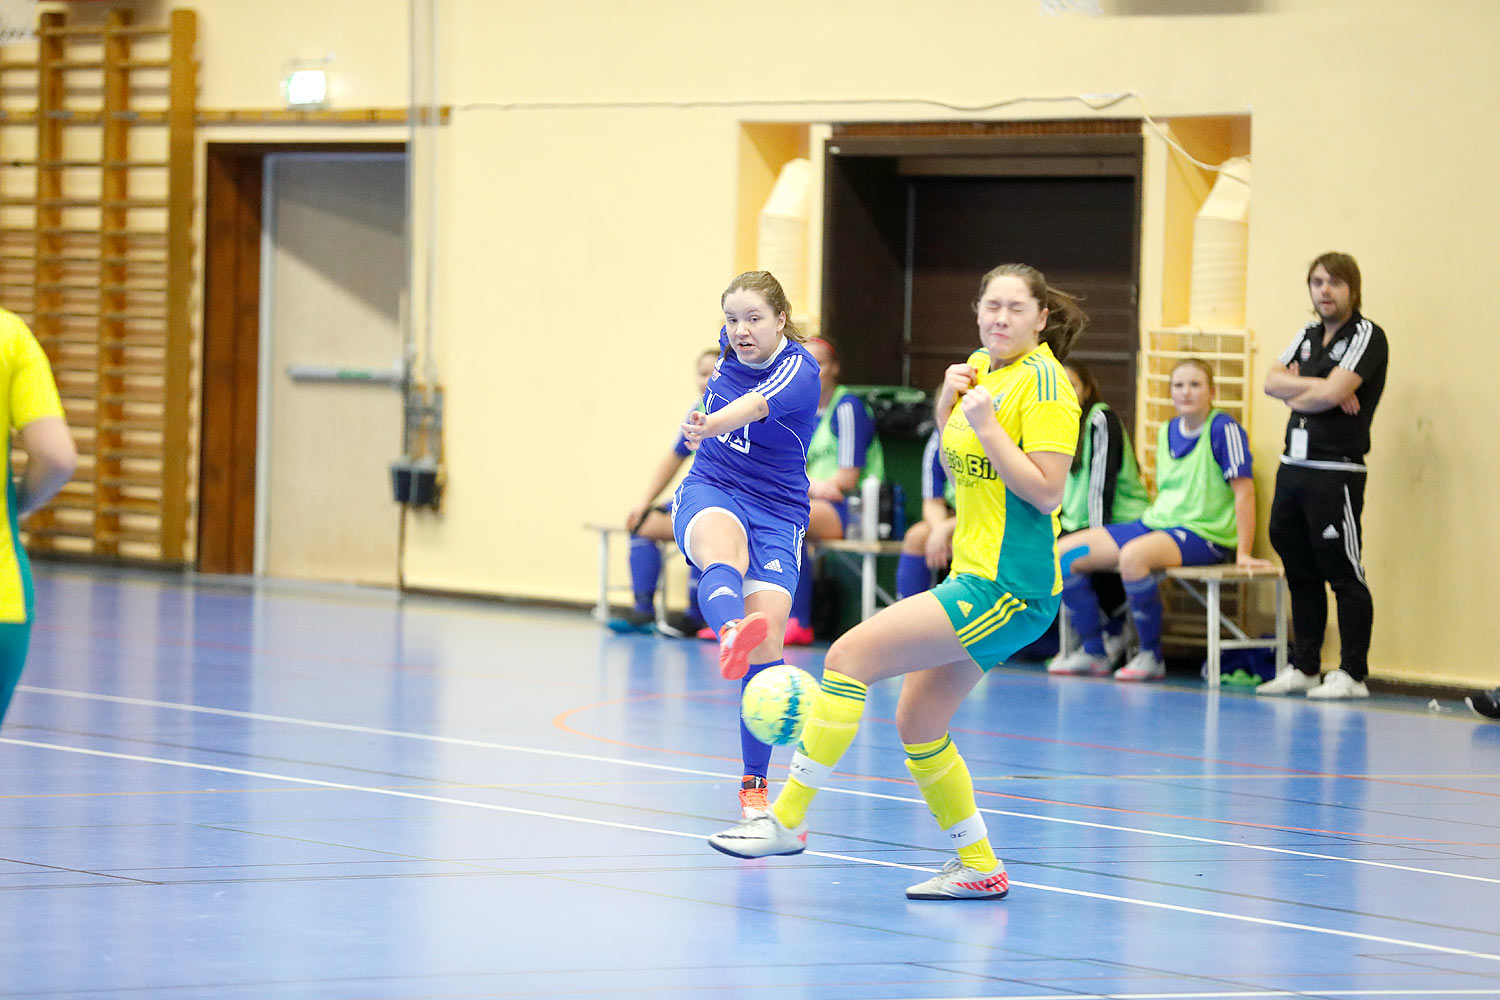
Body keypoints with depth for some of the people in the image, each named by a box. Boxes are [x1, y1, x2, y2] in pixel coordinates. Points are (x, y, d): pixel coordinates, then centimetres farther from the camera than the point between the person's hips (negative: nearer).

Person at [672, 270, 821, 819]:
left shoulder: (799, 370, -15)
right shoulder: (732, 348, 5)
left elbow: (756, 405, -38)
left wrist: (709, 425, -57)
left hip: (775, 511, -3)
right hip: (709, 491, 3)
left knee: (766, 643, -17)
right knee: (722, 549, -37)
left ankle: (754, 785, -2)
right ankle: (729, 635, -74)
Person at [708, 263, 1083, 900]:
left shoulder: (1043, 383, -12)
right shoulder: (984, 366, 13)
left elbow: (1046, 493, -18)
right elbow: (951, 442, 29)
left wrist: (987, 426, -20)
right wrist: (950, 394, 10)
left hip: (1007, 586, -9)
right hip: (975, 577, 10)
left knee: (850, 656, -14)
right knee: (917, 724, 12)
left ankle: (787, 819, -10)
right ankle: (980, 869, 21)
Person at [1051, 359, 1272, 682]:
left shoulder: (1223, 428, -10)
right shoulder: (1168, 431, 13)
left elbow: (1244, 490, -14)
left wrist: (1243, 553, -18)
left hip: (1204, 534, -8)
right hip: (1155, 522, 8)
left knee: (1133, 556, -39)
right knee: (1064, 554, -4)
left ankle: (1151, 658, -24)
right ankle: (1093, 652, 3)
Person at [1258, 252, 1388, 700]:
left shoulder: (1366, 336, -6)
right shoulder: (1308, 336, 17)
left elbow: (1333, 393, -18)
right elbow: (1273, 381, 5)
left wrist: (1296, 394, 1)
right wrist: (1318, 388, -10)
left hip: (1336, 471, -8)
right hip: (1293, 466, 8)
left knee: (1343, 574, -6)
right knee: (1301, 573, 11)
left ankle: (1353, 674, -3)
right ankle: (1304, 667, 19)